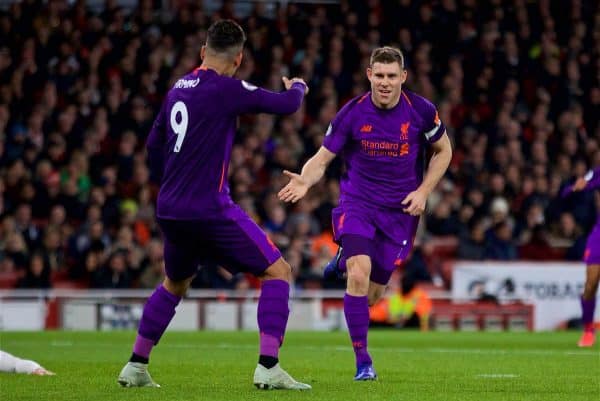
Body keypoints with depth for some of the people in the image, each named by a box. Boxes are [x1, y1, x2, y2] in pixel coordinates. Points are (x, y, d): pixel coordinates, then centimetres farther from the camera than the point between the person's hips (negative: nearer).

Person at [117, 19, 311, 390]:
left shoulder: (178, 89, 11)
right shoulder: (225, 89, -11)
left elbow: (153, 145, 22)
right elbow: (287, 105, -6)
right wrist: (297, 88, 17)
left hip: (169, 210, 7)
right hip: (209, 210, -7)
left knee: (175, 284, 29)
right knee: (278, 272, 0)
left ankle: (136, 367, 28)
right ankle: (269, 367, -11)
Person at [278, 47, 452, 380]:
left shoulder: (422, 111, -9)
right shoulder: (352, 113, -11)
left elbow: (444, 151, 7)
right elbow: (322, 159, -6)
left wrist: (423, 191, -6)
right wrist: (305, 181, -29)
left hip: (400, 210, 2)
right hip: (358, 203, -2)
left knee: (371, 295, 6)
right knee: (359, 275, -26)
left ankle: (346, 261, 42)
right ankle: (362, 360, -13)